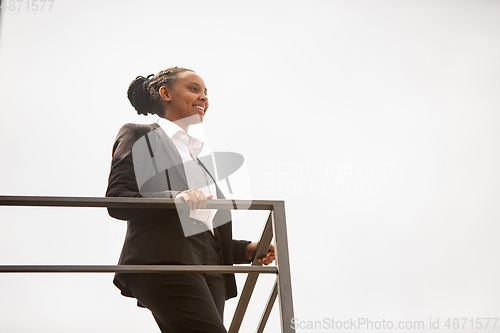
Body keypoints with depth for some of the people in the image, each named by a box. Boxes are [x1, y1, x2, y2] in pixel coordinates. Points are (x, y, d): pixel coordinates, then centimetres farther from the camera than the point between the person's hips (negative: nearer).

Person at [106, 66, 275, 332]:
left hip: (209, 266, 7)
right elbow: (116, 200, -4)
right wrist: (174, 199, -19)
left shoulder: (199, 153, 32)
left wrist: (247, 250, 13)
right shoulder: (139, 136, 12)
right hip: (164, 261, -7)